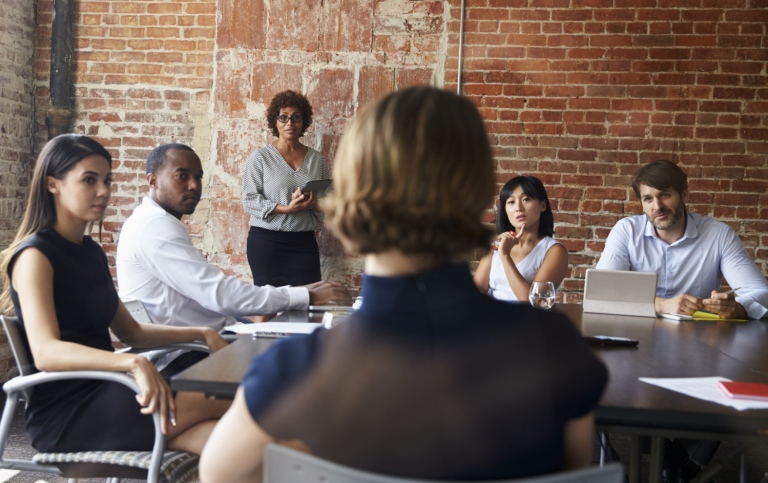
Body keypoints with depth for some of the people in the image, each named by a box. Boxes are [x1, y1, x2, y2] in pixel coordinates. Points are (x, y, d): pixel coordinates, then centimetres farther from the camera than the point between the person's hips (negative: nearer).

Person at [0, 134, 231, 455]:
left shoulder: (91, 252, 14)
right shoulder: (34, 255, -11)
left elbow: (131, 332, 21)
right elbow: (46, 352, -26)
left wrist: (200, 334, 8)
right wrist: (134, 364, -40)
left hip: (101, 393, 7)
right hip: (64, 414, -7)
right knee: (210, 400, -23)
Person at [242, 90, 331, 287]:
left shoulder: (316, 158, 8)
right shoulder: (260, 157, -1)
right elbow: (249, 201, -7)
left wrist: (313, 204, -13)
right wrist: (287, 208, -18)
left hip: (304, 242, 2)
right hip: (266, 242, -2)